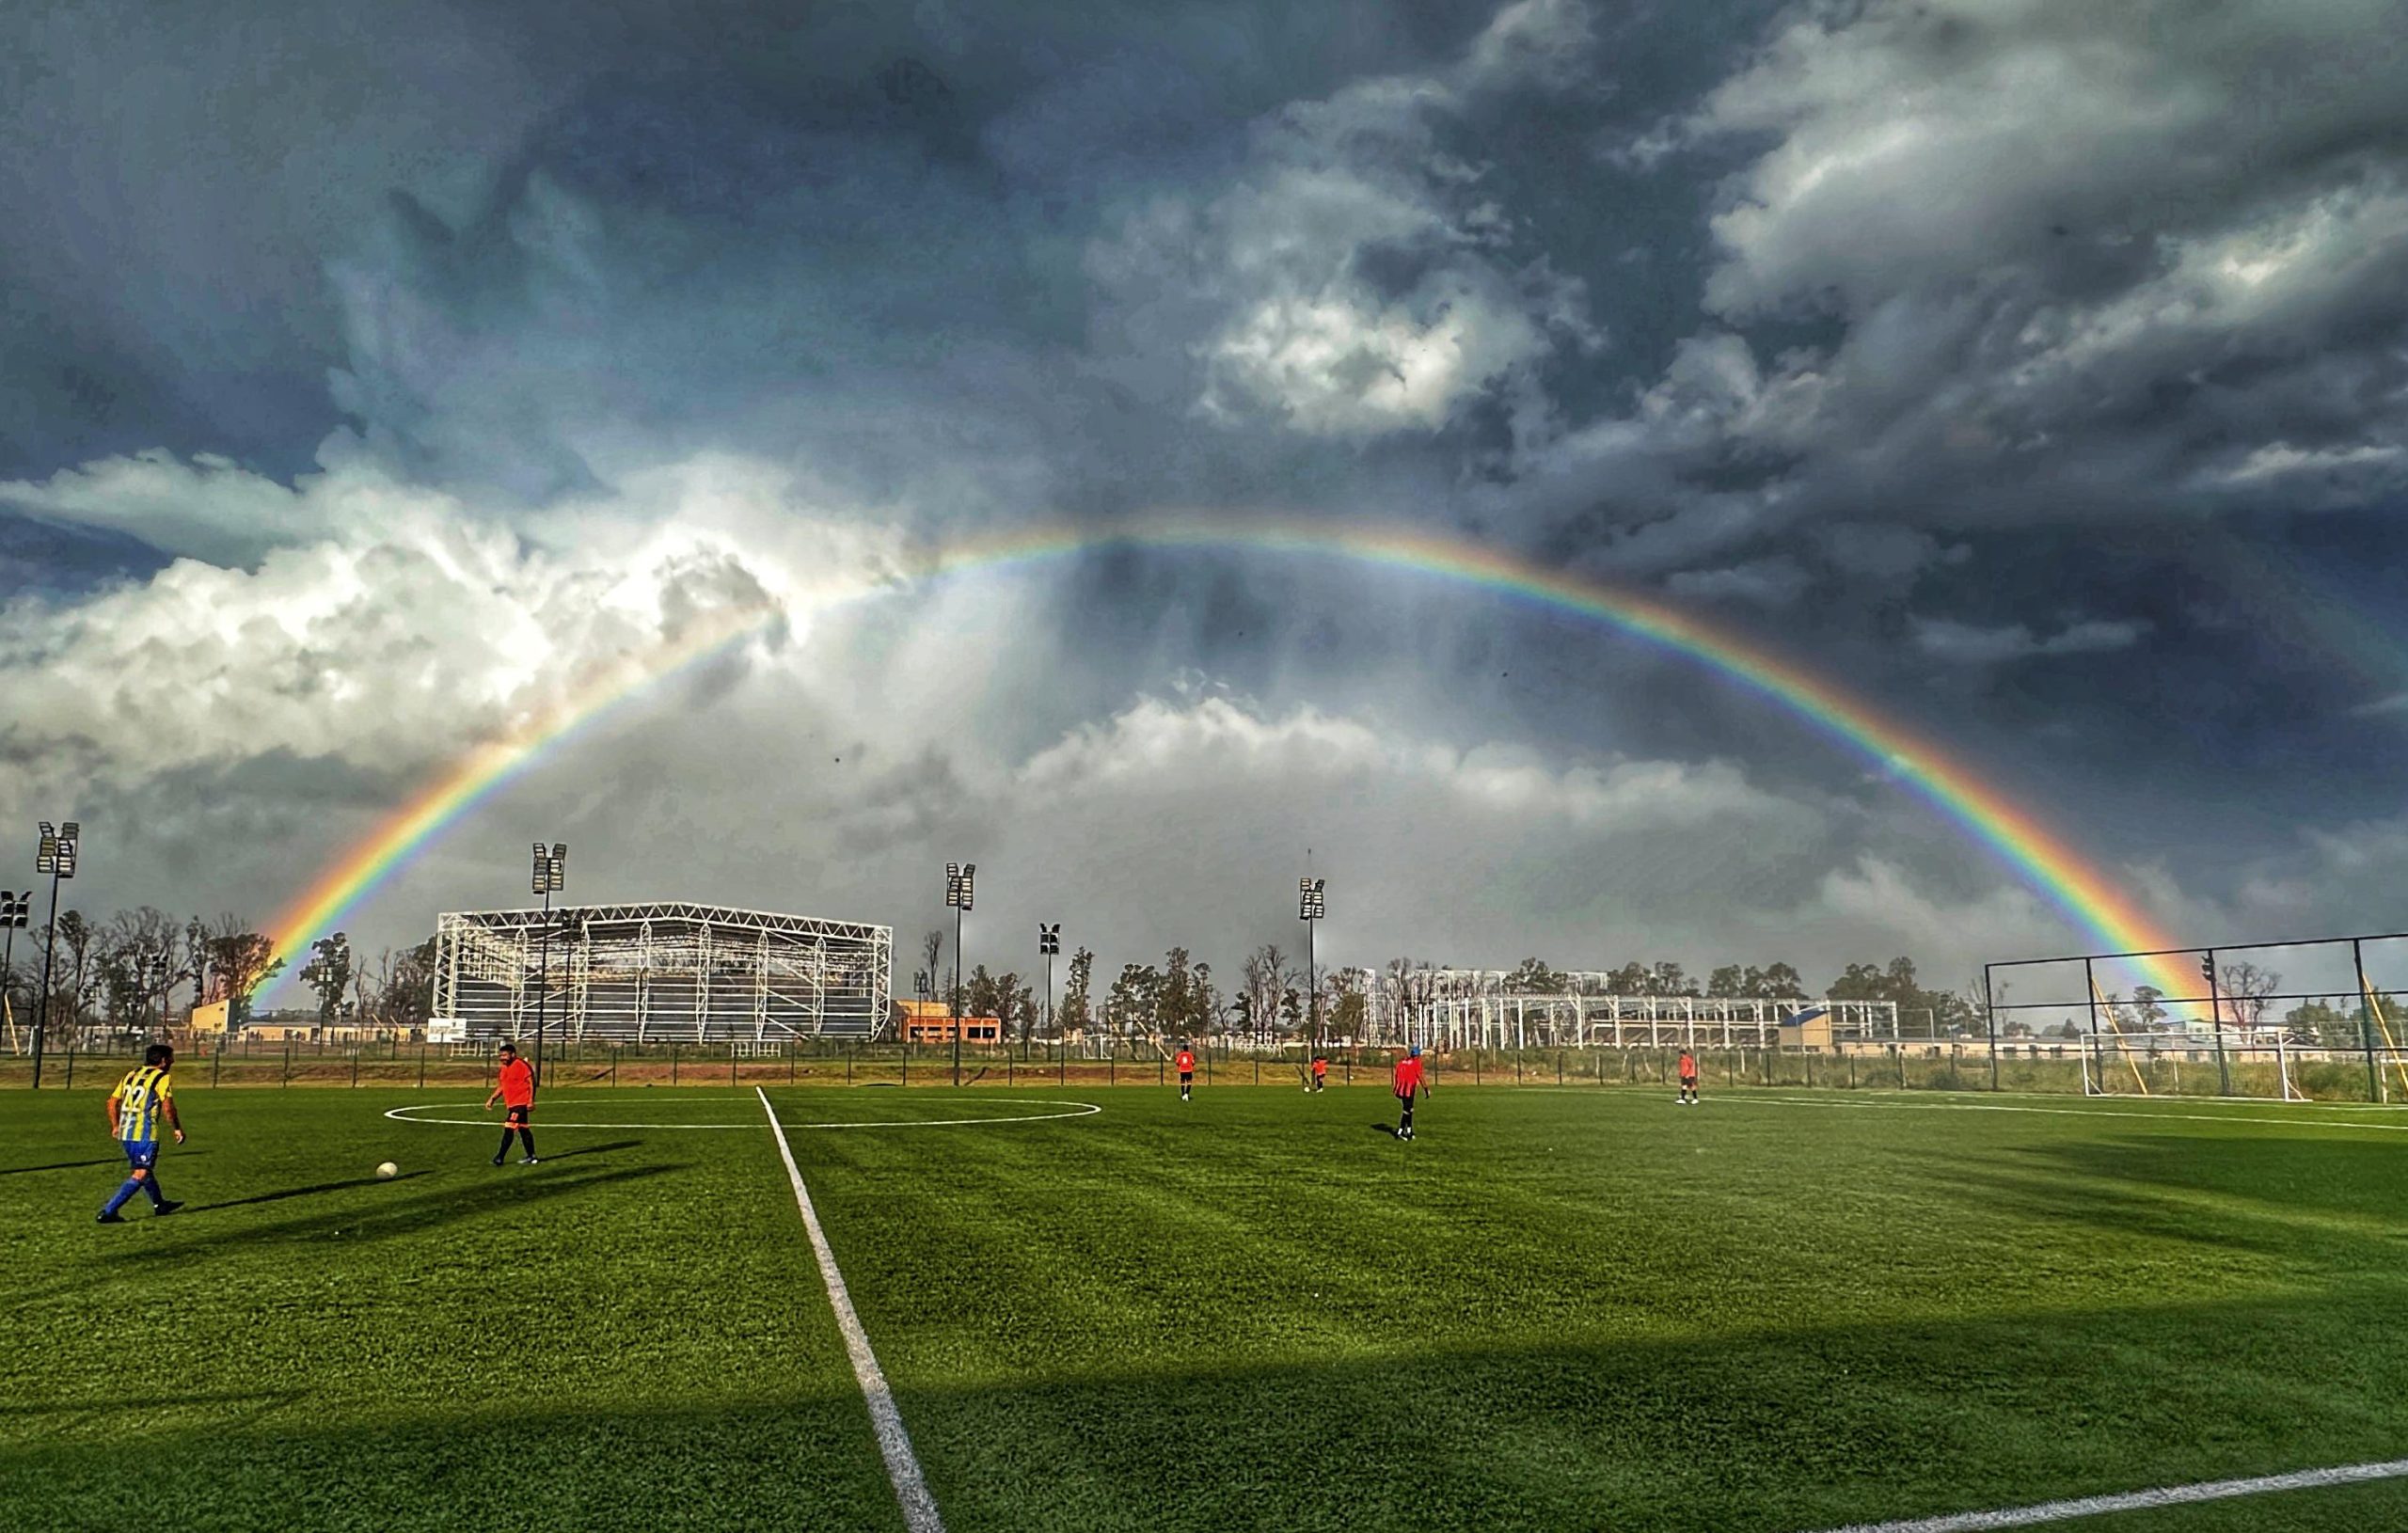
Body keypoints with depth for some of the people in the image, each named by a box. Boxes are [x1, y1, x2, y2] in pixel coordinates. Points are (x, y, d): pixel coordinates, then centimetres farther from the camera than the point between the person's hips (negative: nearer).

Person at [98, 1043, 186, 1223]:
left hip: (125, 1132, 8)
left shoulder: (131, 1075, 14)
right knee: (140, 1175, -3)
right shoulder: (162, 1078, -6)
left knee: (144, 1169, 21)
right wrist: (177, 1129, -4)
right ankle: (108, 1211, -11)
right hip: (145, 1134, -8)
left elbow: (112, 1102, 15)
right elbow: (167, 1108, -15)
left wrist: (115, 1126, 24)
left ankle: (159, 1204, 37)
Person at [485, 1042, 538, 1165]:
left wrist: (531, 1101, -18)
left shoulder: (521, 1065, -13)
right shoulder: (503, 1069, 13)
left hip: (520, 1103, -9)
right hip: (511, 1104, 9)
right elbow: (501, 1086, 22)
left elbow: (531, 1082, -14)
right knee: (523, 1129, 14)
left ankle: (500, 1157, -11)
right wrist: (492, 1099, 8)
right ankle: (531, 1156, 21)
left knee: (509, 1129, -12)